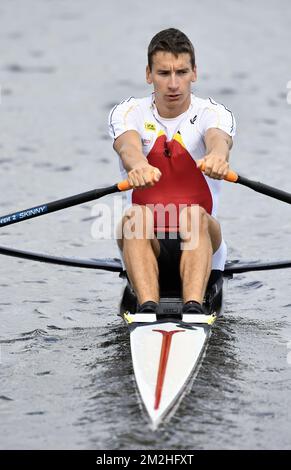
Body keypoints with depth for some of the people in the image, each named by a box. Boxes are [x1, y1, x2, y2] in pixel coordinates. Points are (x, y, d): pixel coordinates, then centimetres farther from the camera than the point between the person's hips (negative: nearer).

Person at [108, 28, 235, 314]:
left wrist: (216, 156, -52)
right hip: (147, 246, 1)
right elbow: (128, 145, -22)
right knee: (137, 216, -32)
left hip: (198, 247, 0)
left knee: (195, 216, -33)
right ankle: (147, 307, -50)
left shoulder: (213, 113, 0)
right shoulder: (127, 113, 1)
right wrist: (139, 166, -49)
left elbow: (218, 139, -25)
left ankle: (193, 307, -52)